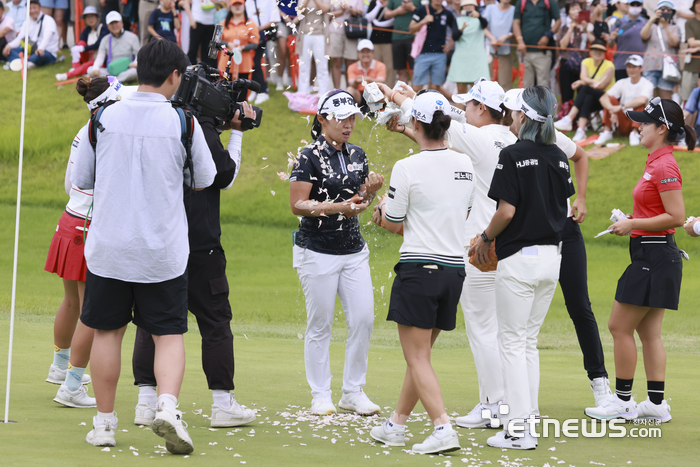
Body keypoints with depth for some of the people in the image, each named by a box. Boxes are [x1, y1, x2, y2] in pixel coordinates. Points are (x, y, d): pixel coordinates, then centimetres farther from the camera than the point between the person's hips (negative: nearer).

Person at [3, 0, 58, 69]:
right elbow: (20, 38, 6)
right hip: (30, 51, 6)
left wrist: (41, 48, -44)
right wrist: (9, 45, -17)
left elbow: (47, 37, -24)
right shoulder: (27, 23, 15)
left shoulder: (48, 20, -6)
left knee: (39, 55, -41)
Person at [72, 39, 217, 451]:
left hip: (108, 246, 1)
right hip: (164, 253, -1)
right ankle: (168, 405, -16)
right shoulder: (183, 123, -7)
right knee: (170, 333, 6)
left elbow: (79, 180, 6)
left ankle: (104, 422, 17)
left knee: (108, 332, 13)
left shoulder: (104, 118, -3)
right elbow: (205, 181, 7)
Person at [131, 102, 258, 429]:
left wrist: (228, 129, 12)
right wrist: (235, 132, 0)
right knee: (215, 320, 4)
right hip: (199, 243, -6)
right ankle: (223, 404, 6)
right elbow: (225, 177, -5)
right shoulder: (201, 128, -14)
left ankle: (146, 401, 4)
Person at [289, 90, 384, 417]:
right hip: (317, 251, -6)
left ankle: (353, 393, 12)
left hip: (354, 250, 6)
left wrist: (371, 191, -3)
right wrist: (339, 207, -23)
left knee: (363, 318, 0)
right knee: (320, 325, 0)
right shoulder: (310, 157, -9)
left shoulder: (356, 155, 10)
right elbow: (297, 205, -13)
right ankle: (320, 396, 8)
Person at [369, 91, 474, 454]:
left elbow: (392, 223, -4)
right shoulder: (465, 165, 5)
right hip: (454, 268, 6)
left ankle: (443, 428, -16)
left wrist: (383, 206, 18)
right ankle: (396, 425, 27)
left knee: (417, 359, -2)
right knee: (420, 354, 17)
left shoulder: (407, 168, -13)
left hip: (419, 268, -6)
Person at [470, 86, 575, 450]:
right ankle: (529, 415, 17)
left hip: (518, 259, -7)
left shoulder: (513, 155, -13)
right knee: (529, 341, 16)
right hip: (551, 254, 7)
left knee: (513, 343, -1)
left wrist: (486, 239, 0)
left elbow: (507, 211, -18)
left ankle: (519, 430, -4)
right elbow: (562, 209, 12)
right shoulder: (558, 157, 7)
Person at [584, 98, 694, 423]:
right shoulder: (656, 162, 13)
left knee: (620, 326, -3)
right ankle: (656, 403, 12)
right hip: (653, 256, 10)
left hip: (654, 257, -10)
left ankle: (623, 401, 3)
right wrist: (632, 220, 12)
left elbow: (676, 216, -22)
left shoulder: (664, 166, -18)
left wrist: (634, 224, -16)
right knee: (649, 331, 11)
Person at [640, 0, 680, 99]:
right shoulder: (652, 27, 17)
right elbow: (644, 35, -5)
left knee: (666, 99, -3)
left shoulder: (675, 29, 15)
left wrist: (666, 27, -19)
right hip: (651, 66, 0)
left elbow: (674, 42, -4)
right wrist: (652, 19, -18)